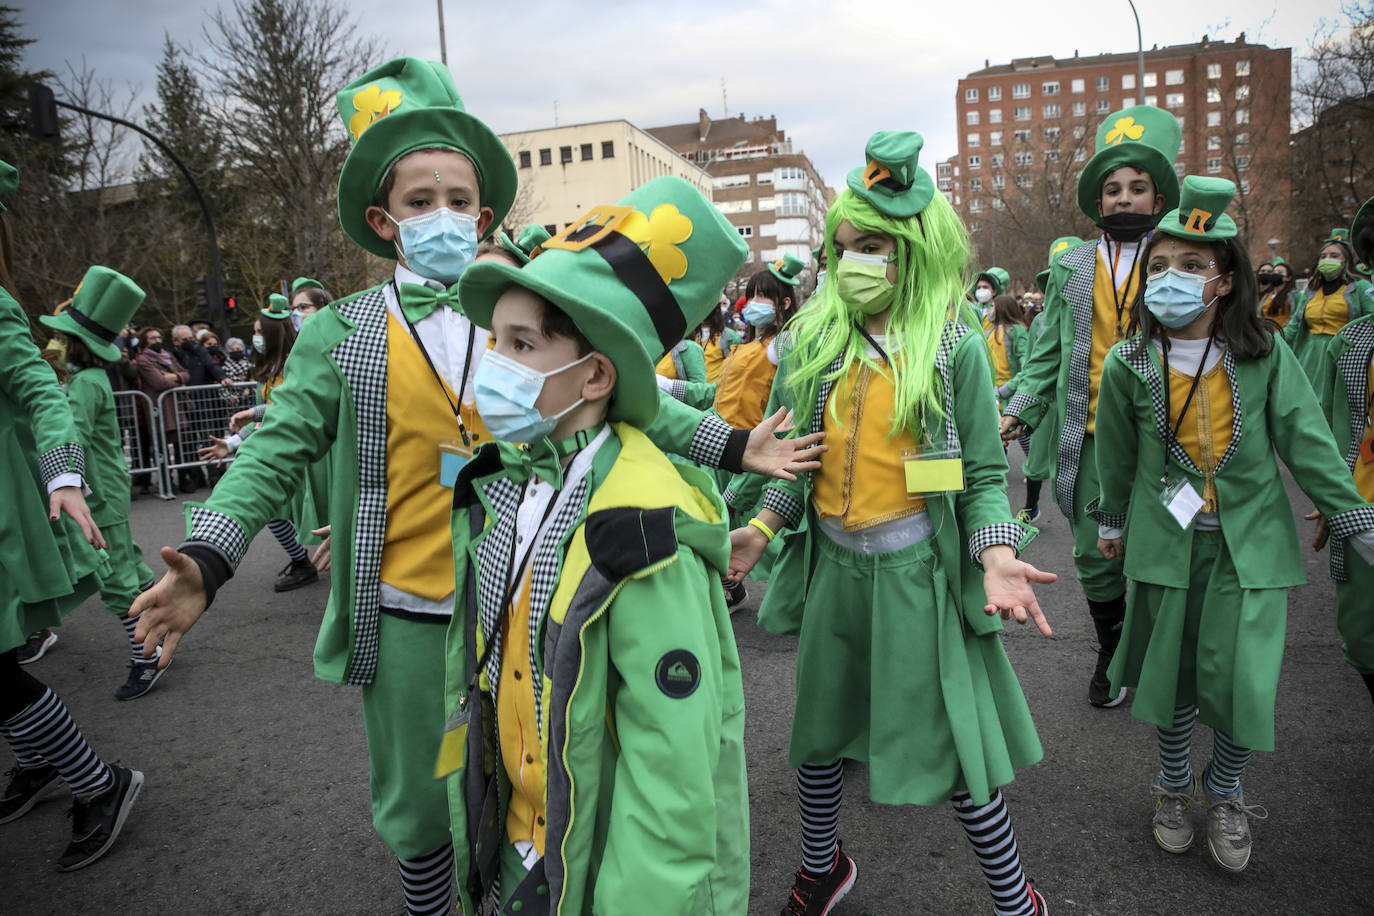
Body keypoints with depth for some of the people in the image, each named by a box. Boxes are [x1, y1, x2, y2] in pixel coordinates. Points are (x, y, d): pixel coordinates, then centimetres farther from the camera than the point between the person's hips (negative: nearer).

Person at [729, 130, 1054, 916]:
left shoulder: (954, 347, -8)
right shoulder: (814, 341, 3)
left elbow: (986, 472, -6)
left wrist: (996, 557, -20)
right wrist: (762, 528, -2)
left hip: (918, 568, -4)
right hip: (833, 564, 4)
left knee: (949, 740, 2)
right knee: (820, 731, 18)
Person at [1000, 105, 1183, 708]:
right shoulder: (1070, 267, 9)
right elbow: (1047, 353, 10)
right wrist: (1019, 410, -2)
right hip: (1090, 437, 2)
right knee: (1095, 556, 8)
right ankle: (1111, 653, 32)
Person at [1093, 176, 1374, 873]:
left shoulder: (1265, 355, -8)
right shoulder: (1127, 365, -8)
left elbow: (1308, 444, -2)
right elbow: (1117, 455, 5)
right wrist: (1112, 525, 15)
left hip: (1252, 545, 0)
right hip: (1167, 542, 0)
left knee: (1245, 683, -2)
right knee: (1174, 677, 11)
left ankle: (1225, 793, 30)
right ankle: (1174, 786, 39)